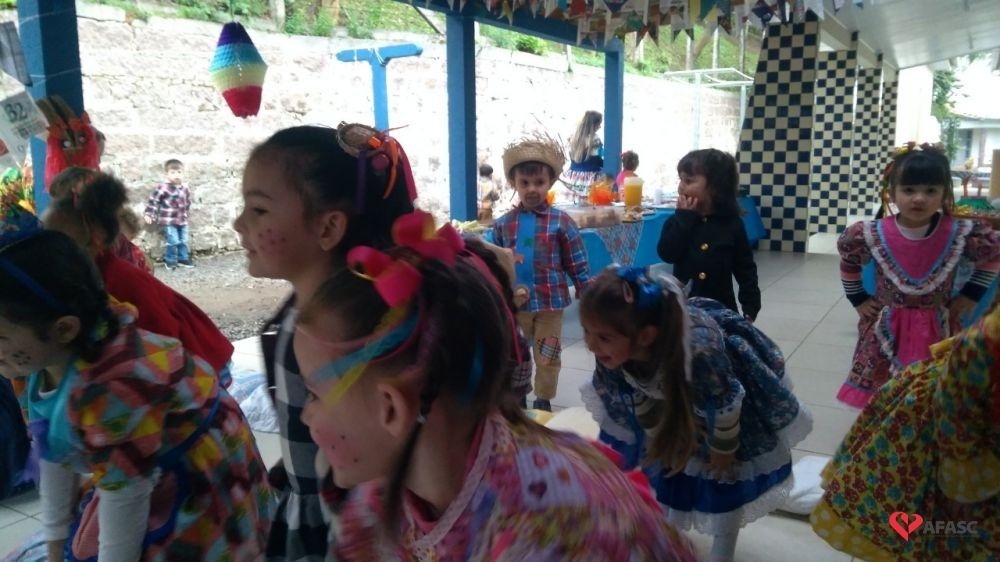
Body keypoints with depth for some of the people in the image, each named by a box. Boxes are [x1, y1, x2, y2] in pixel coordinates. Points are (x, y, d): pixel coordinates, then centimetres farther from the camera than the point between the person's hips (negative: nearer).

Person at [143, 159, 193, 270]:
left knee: (183, 241, 12)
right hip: (168, 220, -6)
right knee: (173, 241, -8)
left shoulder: (185, 188, 3)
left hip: (182, 220, 6)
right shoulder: (163, 188, -15)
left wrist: (186, 213, 23)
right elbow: (153, 200, -13)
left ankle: (183, 259, 26)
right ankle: (170, 261, 8)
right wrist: (148, 214, -14)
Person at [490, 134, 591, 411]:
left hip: (549, 303, -2)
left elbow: (577, 265, -4)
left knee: (547, 357, 12)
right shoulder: (502, 224, 0)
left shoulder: (561, 221, -7)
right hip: (513, 303, 2)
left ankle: (543, 401, 29)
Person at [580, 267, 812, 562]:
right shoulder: (613, 353, -32)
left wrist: (722, 449, -11)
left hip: (724, 388, -4)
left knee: (724, 474, 5)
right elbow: (637, 396, -10)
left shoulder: (698, 350, -50)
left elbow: (725, 403, -29)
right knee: (668, 458, 15)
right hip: (671, 390, 4)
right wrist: (657, 437, 5)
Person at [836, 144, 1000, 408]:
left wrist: (972, 294, 2)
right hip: (886, 329, 0)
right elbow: (847, 257, 8)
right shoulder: (873, 234, -11)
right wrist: (858, 298, 6)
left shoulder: (960, 235, -12)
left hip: (936, 331, 0)